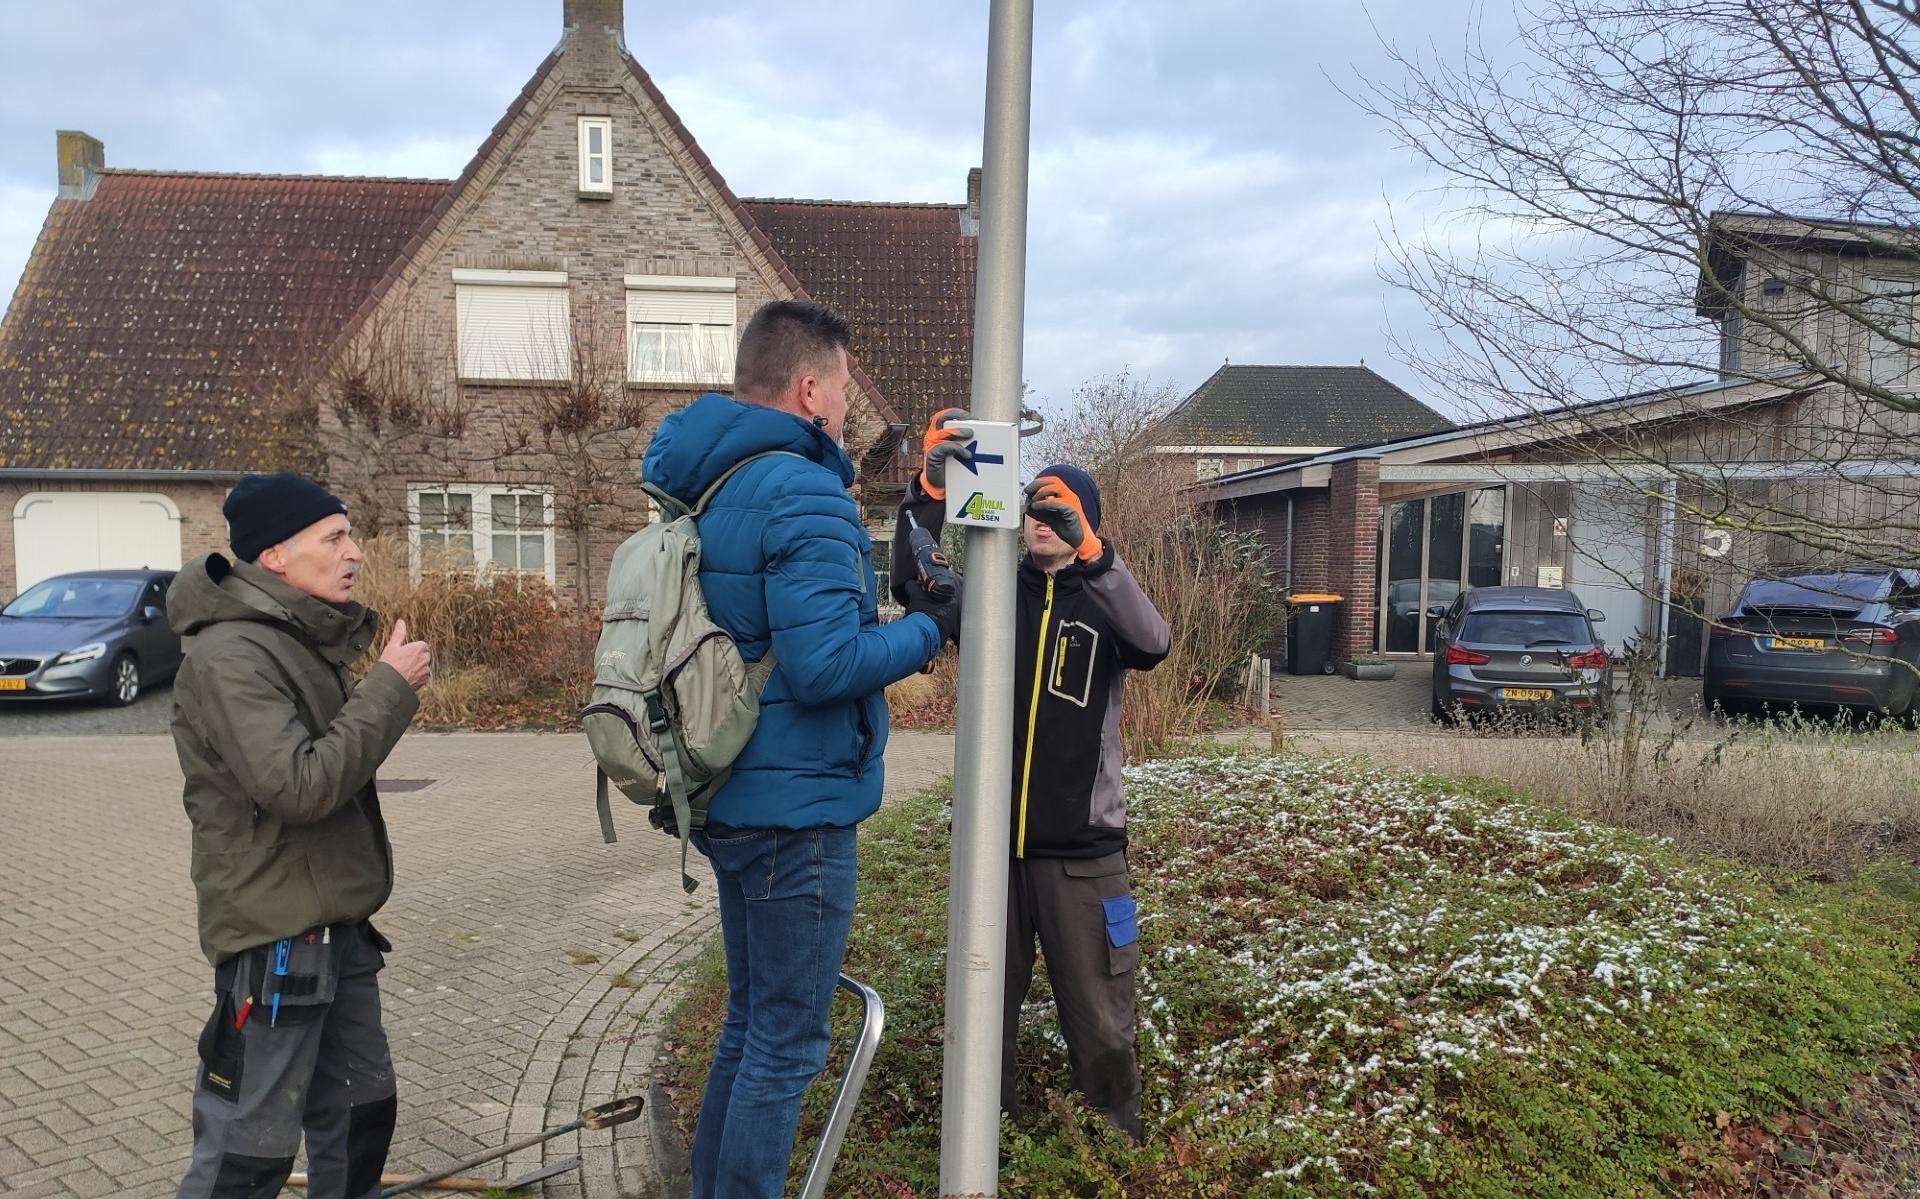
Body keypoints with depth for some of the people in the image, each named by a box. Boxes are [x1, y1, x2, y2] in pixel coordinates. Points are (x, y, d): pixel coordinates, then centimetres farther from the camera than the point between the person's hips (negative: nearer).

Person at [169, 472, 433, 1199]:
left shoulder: (306, 640, 11)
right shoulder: (229, 655, -19)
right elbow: (299, 784, -28)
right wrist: (390, 688, -22)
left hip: (336, 925, 9)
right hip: (275, 937, -9)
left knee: (361, 1110, 19)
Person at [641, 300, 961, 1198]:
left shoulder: (705, 486, 10)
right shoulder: (804, 499, -19)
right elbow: (825, 664, -26)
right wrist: (927, 629, -10)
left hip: (731, 800, 9)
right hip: (797, 808, -9)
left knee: (750, 1021, 22)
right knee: (787, 1044, 4)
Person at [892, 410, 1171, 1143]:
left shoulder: (1103, 601, 0)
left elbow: (1153, 644, -21)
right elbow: (912, 582, -10)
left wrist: (1090, 549, -33)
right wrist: (930, 488, -25)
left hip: (1081, 848, -2)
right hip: (991, 840, 2)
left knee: (1099, 1017, 10)